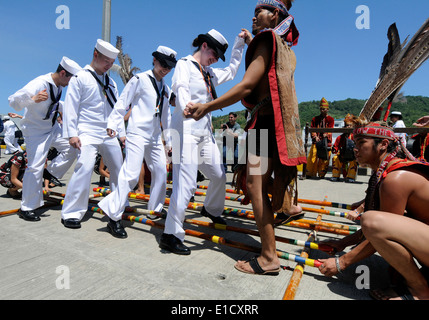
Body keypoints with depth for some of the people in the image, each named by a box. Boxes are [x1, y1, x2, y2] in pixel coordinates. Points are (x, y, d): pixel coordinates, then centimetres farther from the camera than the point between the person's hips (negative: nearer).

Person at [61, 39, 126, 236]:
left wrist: (122, 132, 14)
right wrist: (71, 133, -11)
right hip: (88, 133, -6)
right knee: (84, 168, -18)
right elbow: (71, 106, -4)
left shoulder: (111, 82, 18)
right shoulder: (80, 78, 1)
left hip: (109, 135, 6)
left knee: (118, 170, 7)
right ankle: (71, 213, -2)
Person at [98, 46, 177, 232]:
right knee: (131, 173, -15)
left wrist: (169, 140, 21)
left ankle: (156, 208, 23)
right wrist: (113, 124, -11)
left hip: (155, 137, 7)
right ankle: (113, 213, -6)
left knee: (161, 171, 8)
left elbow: (166, 116, 23)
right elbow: (122, 103, -2)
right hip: (137, 133, -7)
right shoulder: (140, 79, -1)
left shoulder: (166, 89, 18)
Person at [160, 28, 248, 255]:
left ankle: (211, 209, 41)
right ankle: (171, 235, -6)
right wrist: (186, 104, -45)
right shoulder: (184, 64, -1)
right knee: (186, 182, -15)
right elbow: (180, 87, -22)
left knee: (219, 175, 13)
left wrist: (239, 44, 31)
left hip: (205, 131, 8)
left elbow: (231, 71, 36)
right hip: (187, 129, -8)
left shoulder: (210, 73, 22)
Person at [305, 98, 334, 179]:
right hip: (316, 141, 1)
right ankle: (309, 173, 0)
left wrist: (325, 135, -21)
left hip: (326, 142, -1)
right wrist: (315, 136, -8)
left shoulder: (330, 119, 9)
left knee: (324, 158, -1)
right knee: (312, 157, -9)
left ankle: (321, 174, 12)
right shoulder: (315, 119, 14)